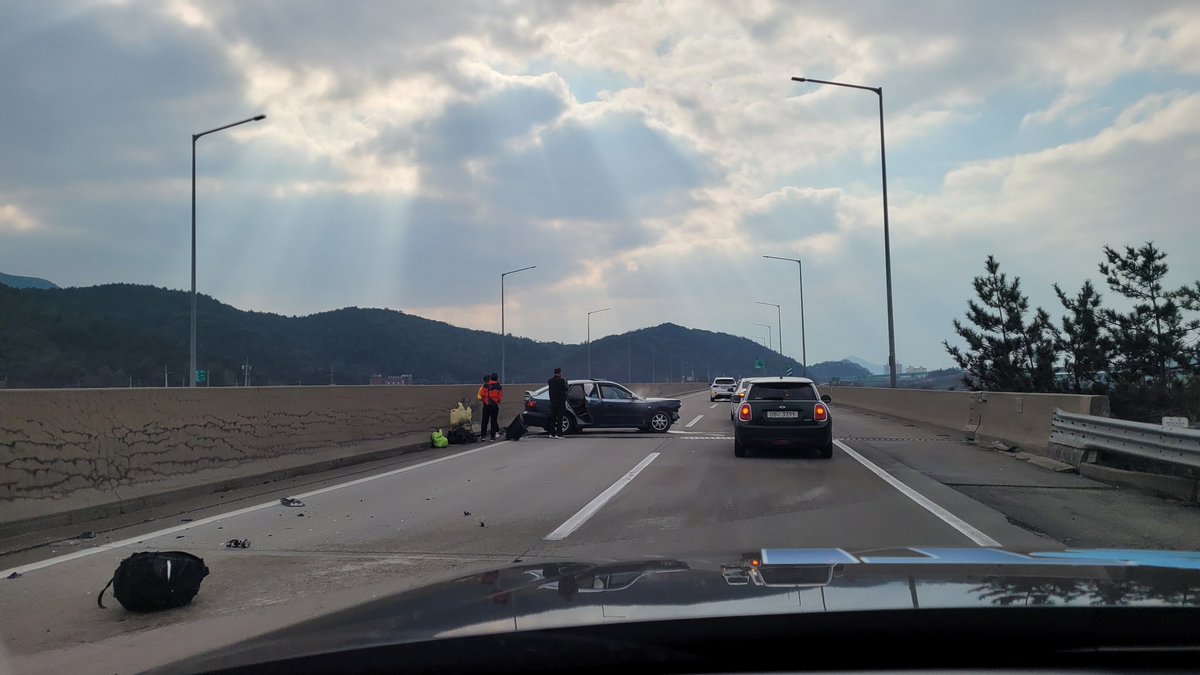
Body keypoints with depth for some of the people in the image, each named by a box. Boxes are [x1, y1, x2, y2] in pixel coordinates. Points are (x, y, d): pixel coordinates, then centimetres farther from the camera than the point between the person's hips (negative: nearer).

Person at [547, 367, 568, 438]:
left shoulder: (550, 381, 4)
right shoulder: (561, 380, -13)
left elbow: (549, 389, 11)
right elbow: (566, 389, -7)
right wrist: (566, 383, 10)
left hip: (553, 401, 5)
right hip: (560, 401, -5)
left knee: (553, 418, 12)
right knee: (560, 418, -3)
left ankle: (552, 433, 14)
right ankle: (558, 434, -8)